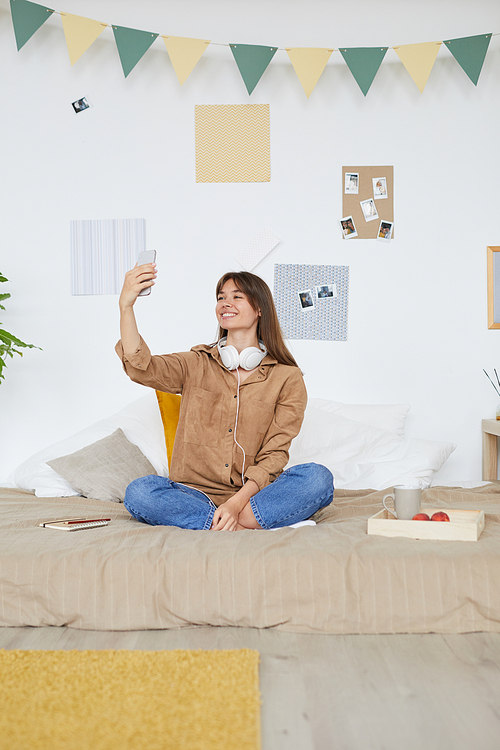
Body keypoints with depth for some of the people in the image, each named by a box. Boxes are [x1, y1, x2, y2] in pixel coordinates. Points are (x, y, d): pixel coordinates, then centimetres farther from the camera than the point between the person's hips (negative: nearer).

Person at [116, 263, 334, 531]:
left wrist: (236, 503, -19)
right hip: (195, 493, 1)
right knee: (138, 492, -29)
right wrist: (126, 305, -23)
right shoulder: (196, 365, 10)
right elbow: (141, 367, -9)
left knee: (318, 478, -27)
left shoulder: (287, 378, 4)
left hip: (254, 495, -1)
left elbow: (274, 455, -3)